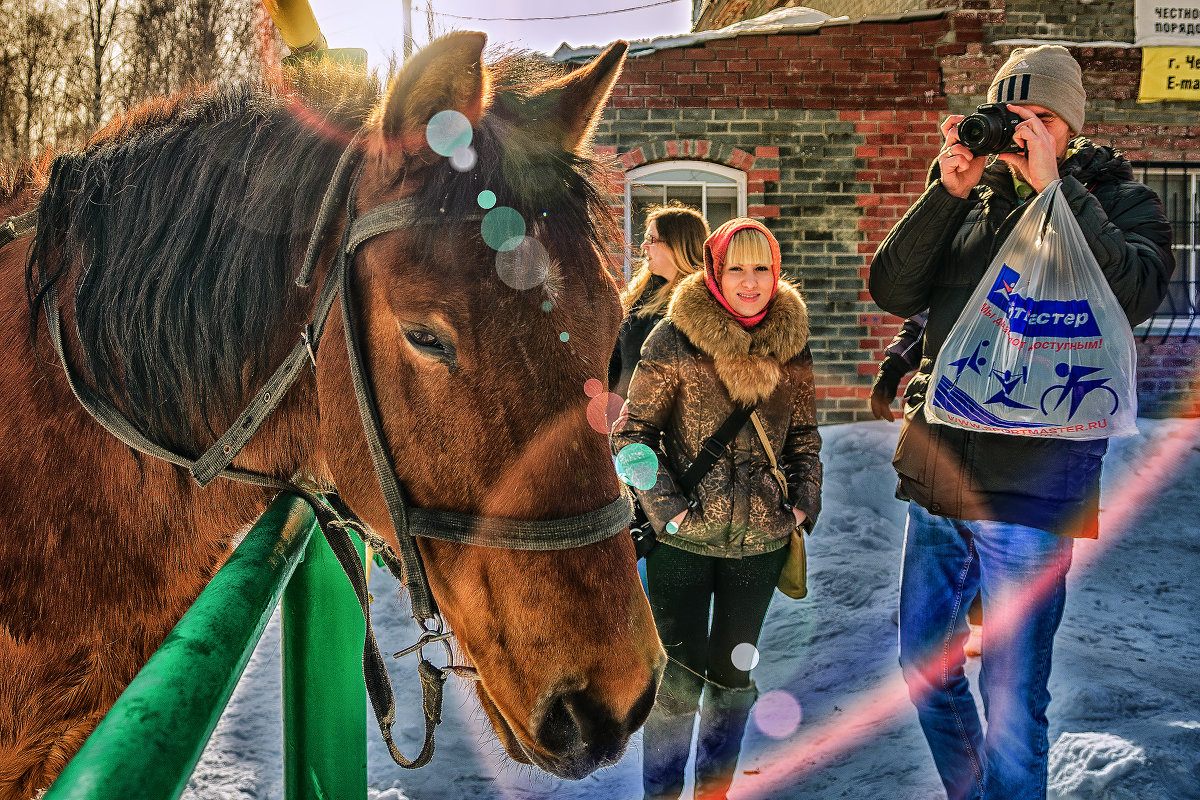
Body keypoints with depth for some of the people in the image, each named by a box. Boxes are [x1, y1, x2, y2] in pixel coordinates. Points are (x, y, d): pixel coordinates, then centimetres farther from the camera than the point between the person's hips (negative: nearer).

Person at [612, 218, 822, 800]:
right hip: (684, 538, -4)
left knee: (733, 673, 14)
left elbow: (803, 435, 14)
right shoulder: (675, 338, -9)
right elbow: (632, 434, -6)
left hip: (762, 539, 4)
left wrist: (805, 503, 2)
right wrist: (666, 506, -15)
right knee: (680, 678, -1)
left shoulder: (791, 342, 3)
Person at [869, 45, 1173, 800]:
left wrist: (1054, 187, -20)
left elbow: (1133, 295, -20)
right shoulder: (975, 199, 11)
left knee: (1011, 702, -2)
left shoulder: (1118, 201, 1)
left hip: (1028, 482, -5)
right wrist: (947, 191, -10)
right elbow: (892, 291, 0)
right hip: (938, 469, 6)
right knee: (924, 666, 19)